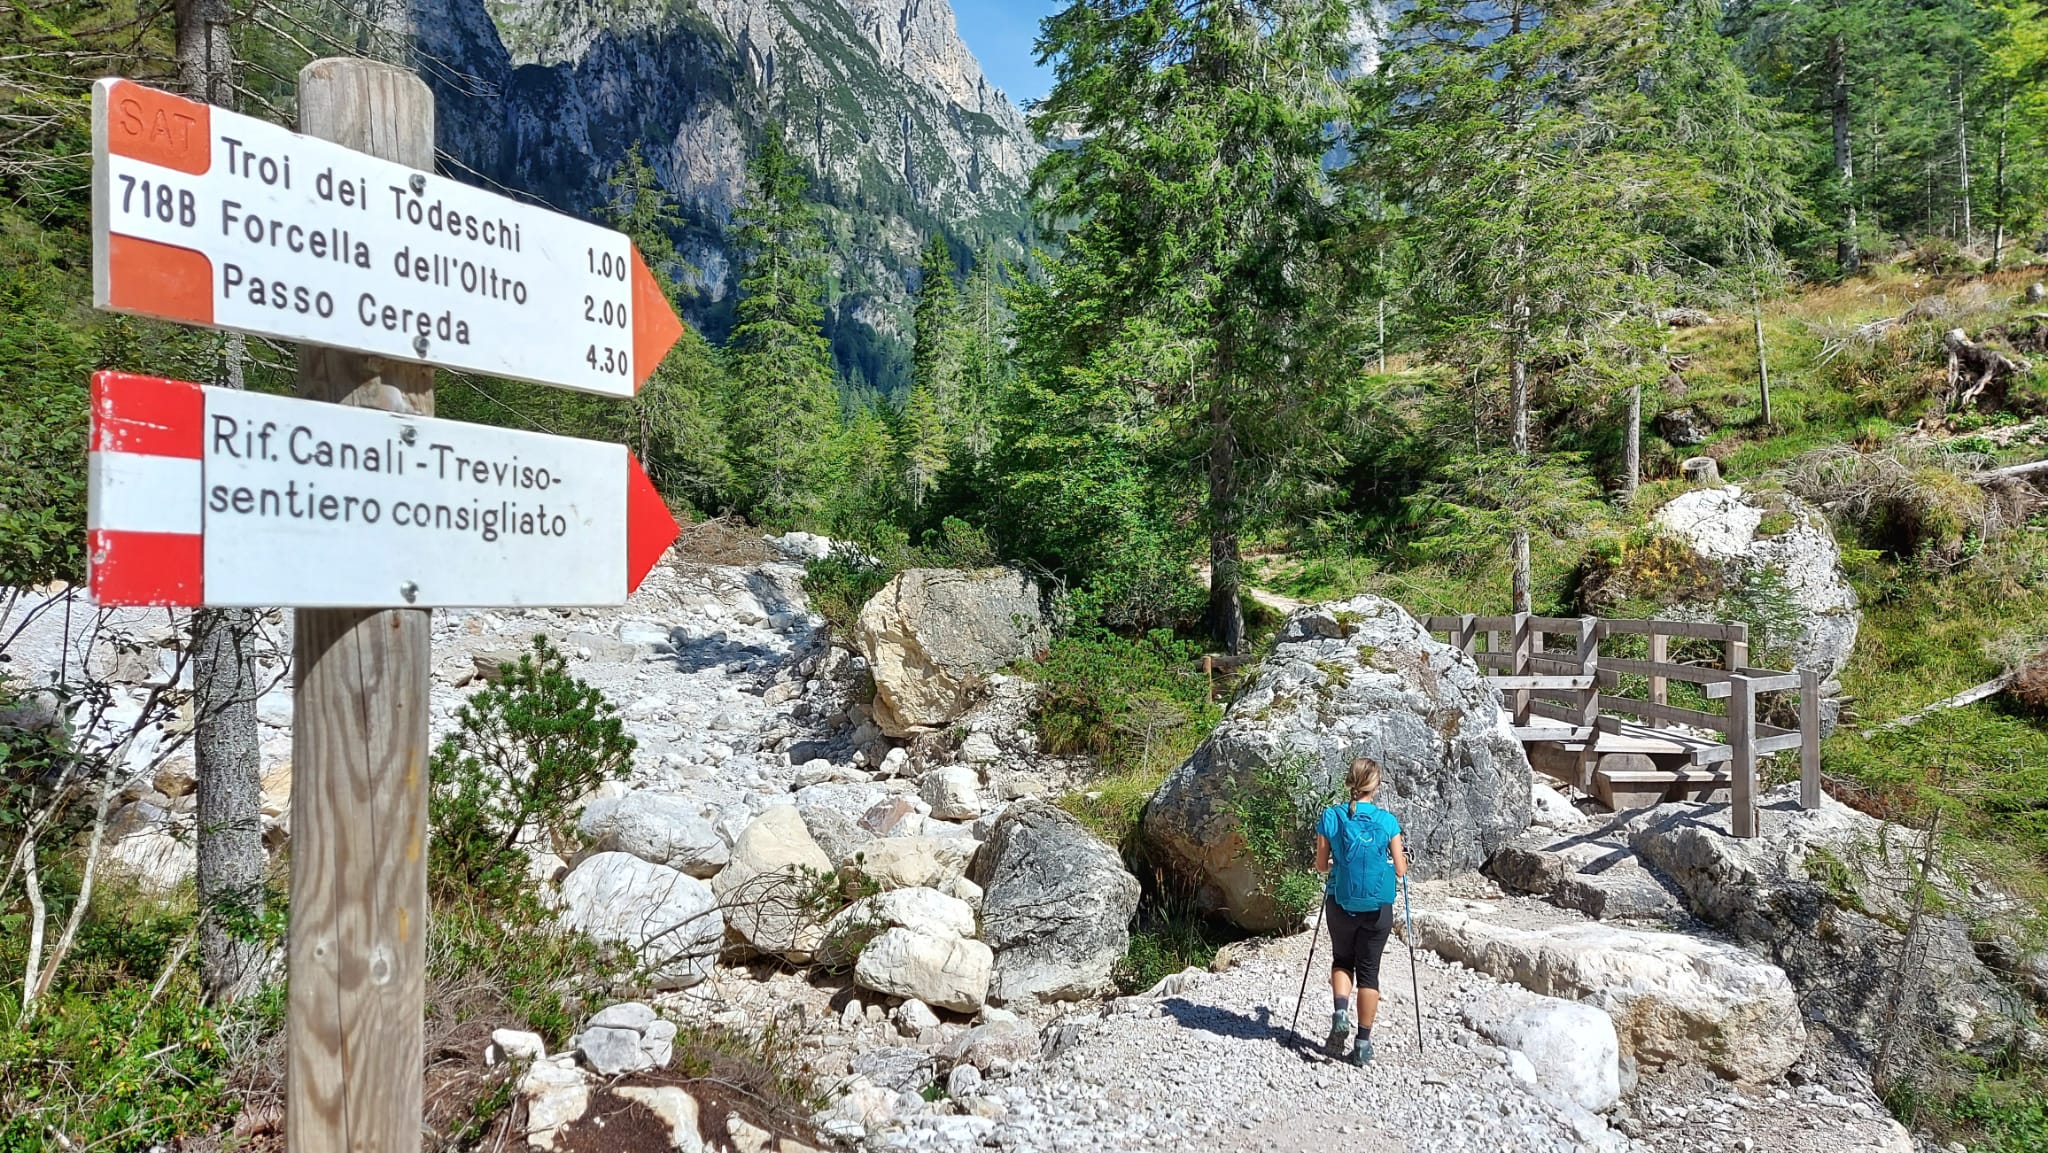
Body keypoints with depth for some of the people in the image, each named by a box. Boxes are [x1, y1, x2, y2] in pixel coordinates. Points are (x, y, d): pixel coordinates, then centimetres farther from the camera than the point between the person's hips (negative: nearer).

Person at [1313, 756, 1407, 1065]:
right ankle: (1363, 1043, 14)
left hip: (1340, 904, 1)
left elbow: (1321, 865, 0)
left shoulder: (1331, 817, -7)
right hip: (1378, 908, -1)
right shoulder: (1387, 821, -9)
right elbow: (1400, 870, -5)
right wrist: (1403, 861, 18)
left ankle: (1340, 1012, -3)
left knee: (1342, 960, 21)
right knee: (1368, 970, 11)